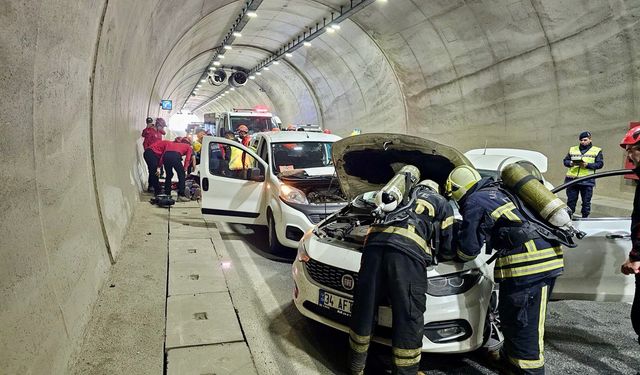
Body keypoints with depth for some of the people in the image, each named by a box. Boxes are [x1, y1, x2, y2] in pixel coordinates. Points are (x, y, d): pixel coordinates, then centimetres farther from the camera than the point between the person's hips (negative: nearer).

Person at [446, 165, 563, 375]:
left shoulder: (474, 202, -2)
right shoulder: (497, 191, 23)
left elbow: (468, 248, 0)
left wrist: (456, 256, 20)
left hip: (529, 262, -9)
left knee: (524, 326, -2)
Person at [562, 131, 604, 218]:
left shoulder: (597, 151, 8)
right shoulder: (572, 149, 16)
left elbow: (600, 164, 0)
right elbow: (565, 161, 13)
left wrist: (587, 165, -15)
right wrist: (570, 163, -9)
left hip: (587, 181, -2)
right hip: (571, 179, 2)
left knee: (586, 202, 3)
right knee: (571, 201, 6)